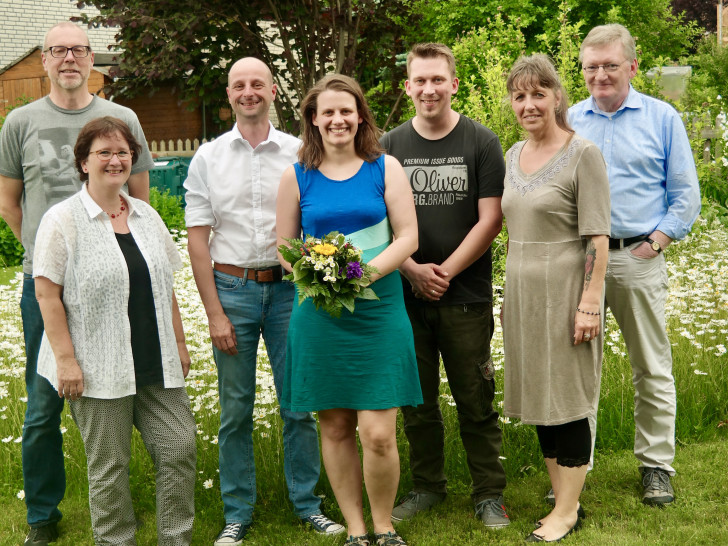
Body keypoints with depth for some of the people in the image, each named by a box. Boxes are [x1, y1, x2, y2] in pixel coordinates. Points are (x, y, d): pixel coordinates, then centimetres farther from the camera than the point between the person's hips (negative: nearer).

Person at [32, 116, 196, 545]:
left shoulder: (146, 216, 12)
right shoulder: (63, 220, -5)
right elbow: (46, 292, -9)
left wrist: (179, 344, 15)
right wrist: (66, 358, -14)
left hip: (155, 364, 5)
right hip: (99, 368, -5)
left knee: (180, 446, 3)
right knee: (109, 464, 3)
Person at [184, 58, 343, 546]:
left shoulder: (299, 153, 3)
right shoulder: (208, 158, 4)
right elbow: (198, 239, 2)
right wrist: (215, 313, -4)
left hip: (288, 286, 0)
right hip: (232, 288, 0)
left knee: (300, 402, 4)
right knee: (235, 409, 6)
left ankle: (307, 502, 20)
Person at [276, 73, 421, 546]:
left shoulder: (385, 168, 3)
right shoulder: (297, 176, 6)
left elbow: (408, 236, 0)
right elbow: (284, 247, 8)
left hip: (378, 309, -1)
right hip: (319, 313, 2)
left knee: (379, 433, -6)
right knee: (335, 427, 7)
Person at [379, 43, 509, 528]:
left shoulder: (482, 143, 0)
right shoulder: (390, 147, 6)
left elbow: (490, 220, -4)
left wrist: (445, 272, -10)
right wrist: (413, 270, -8)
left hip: (466, 295, -2)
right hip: (406, 293, 3)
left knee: (476, 402, 3)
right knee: (417, 399, 11)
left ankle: (490, 493, 16)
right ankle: (428, 486, 26)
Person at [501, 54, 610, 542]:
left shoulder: (583, 154, -9)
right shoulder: (513, 156, 11)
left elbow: (597, 238, -13)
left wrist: (590, 303, -18)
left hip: (564, 291, -7)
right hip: (523, 290, 7)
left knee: (567, 400, -1)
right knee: (539, 398, 11)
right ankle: (564, 502, 22)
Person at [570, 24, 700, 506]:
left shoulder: (663, 119, 4)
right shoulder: (568, 122, 10)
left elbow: (685, 195, 3)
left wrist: (654, 244, -7)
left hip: (638, 259, -2)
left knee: (653, 370, 4)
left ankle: (656, 464, 16)